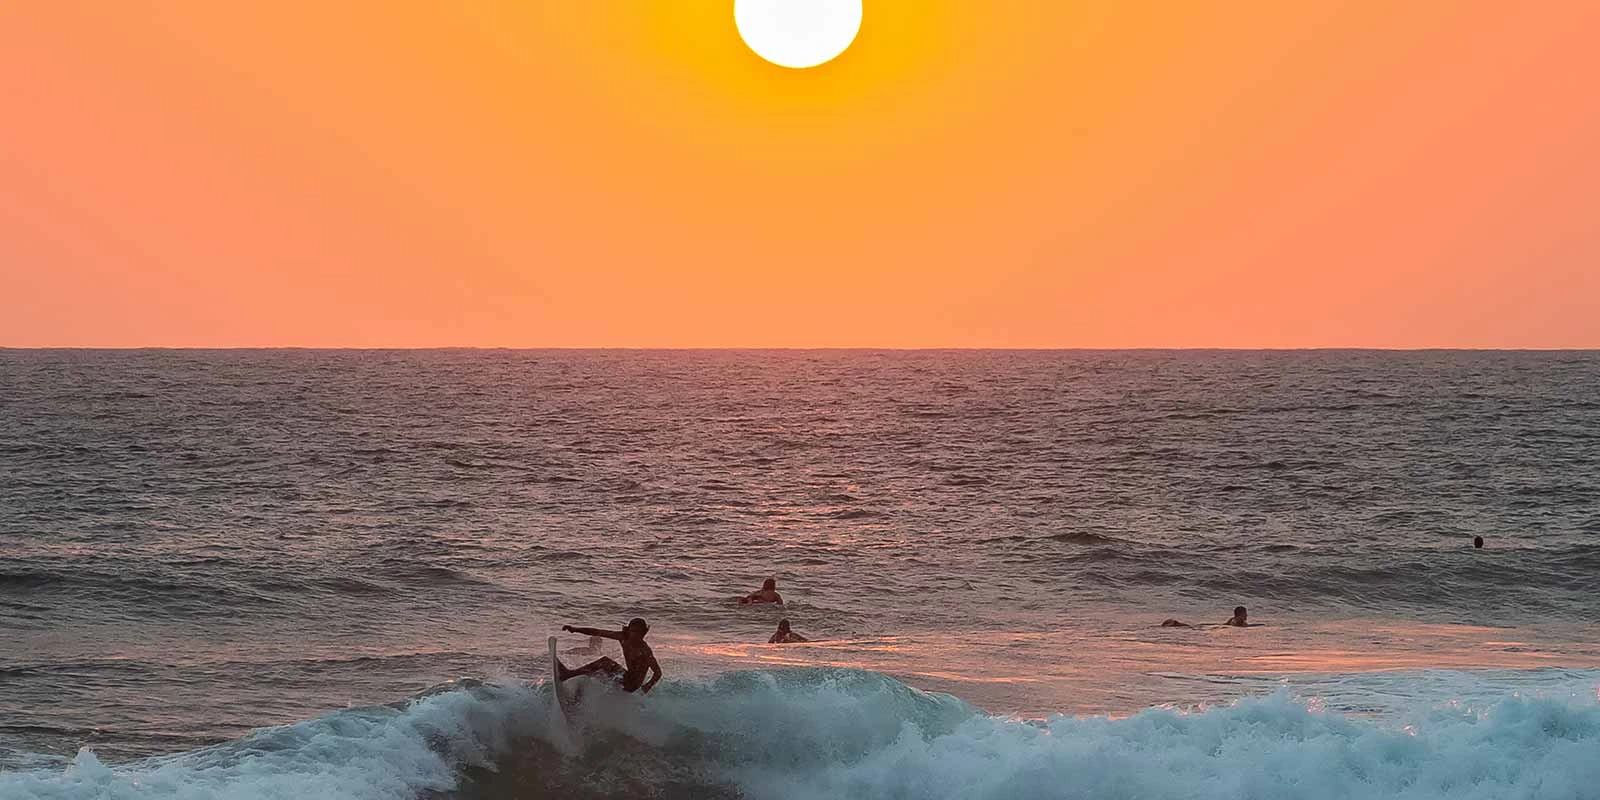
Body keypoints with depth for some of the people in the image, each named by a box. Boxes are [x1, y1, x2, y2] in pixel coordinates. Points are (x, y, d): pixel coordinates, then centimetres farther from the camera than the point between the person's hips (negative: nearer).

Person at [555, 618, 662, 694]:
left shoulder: (645, 651, -20)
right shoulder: (624, 638, -2)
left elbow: (658, 672, -24)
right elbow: (598, 632, -1)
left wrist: (648, 686, -39)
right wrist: (576, 629, -7)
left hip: (633, 684, -8)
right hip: (626, 678, 8)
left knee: (605, 661, -21)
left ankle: (569, 674, -20)